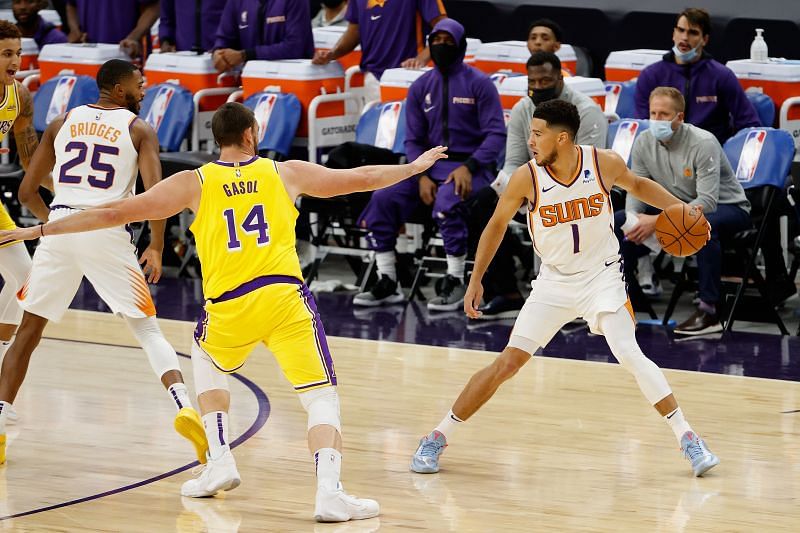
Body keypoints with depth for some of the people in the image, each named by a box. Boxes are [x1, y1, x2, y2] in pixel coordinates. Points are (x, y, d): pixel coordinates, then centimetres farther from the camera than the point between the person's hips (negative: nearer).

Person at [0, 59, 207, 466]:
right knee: (148, 330, 7)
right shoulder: (139, 130, 7)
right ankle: (184, 406, -15)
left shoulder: (62, 123, 16)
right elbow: (156, 193, -8)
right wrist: (156, 248, 3)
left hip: (59, 229, 2)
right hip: (108, 232, -2)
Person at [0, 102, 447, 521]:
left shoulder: (194, 183, 10)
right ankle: (330, 489, -23)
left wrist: (40, 230, 16)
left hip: (228, 306, 1)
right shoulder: (287, 173, 13)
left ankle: (220, 462, 22)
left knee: (206, 360, 33)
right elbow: (363, 178, 24)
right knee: (322, 396, 0)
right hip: (285, 295, -1)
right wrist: (415, 167, 42)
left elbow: (116, 213, 9)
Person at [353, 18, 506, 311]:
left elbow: (496, 133, -8)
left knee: (447, 203, -36)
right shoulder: (421, 87, 10)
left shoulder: (478, 83, -4)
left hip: (471, 166, -5)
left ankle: (454, 283, -22)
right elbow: (414, 140, 12)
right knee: (383, 198, -15)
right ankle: (387, 283, -8)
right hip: (431, 165, 5)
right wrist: (422, 176, -7)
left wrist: (468, 167, -21)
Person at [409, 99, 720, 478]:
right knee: (508, 362, -3)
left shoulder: (604, 163, -15)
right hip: (555, 280, 1)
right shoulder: (527, 177, -17)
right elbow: (497, 224, 1)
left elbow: (637, 185, 8)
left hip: (602, 276, -1)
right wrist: (476, 280, 2)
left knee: (629, 354, -21)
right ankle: (437, 438, 9)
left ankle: (688, 439, -12)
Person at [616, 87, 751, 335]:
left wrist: (659, 221, -39)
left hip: (726, 206, -6)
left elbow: (707, 201, -32)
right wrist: (635, 219, -26)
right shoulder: (644, 142, -9)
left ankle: (710, 311, -33)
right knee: (619, 221, -8)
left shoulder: (703, 143, -27)